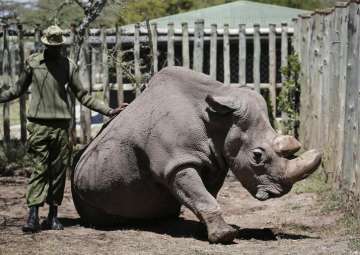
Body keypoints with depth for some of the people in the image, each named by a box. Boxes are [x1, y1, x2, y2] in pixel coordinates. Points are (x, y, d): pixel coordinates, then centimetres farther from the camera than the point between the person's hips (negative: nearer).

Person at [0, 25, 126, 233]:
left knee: (59, 171, 2)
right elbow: (19, 89, 20)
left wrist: (108, 111, 5)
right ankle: (33, 215, -12)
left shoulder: (69, 66, 8)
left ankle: (53, 215, 9)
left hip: (62, 125, 1)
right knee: (39, 169, -8)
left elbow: (83, 95, 11)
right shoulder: (32, 62, 8)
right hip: (39, 124, -1)